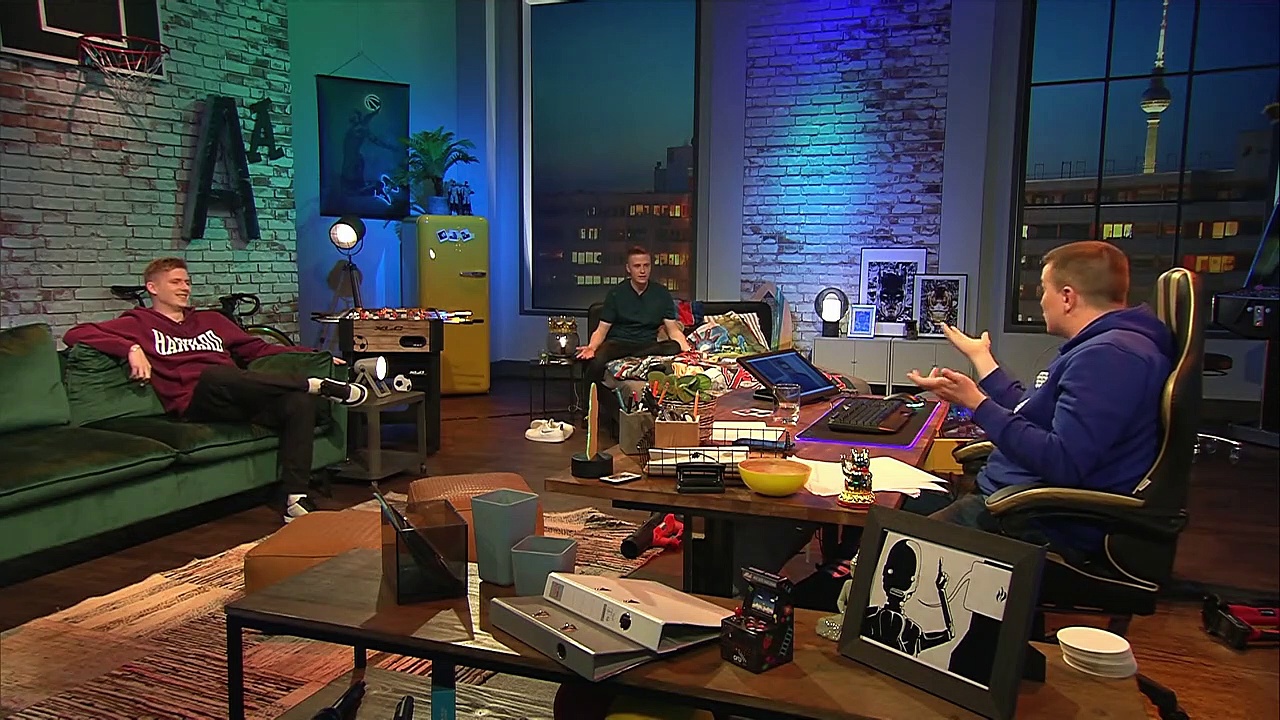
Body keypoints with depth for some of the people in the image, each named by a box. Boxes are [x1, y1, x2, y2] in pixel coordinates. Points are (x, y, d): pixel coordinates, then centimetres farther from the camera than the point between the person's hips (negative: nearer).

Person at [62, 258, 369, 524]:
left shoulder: (212, 320, 31)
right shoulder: (140, 323, 17)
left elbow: (258, 348, 32)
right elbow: (76, 334, 6)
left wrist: (313, 355, 22)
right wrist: (133, 349, -10)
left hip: (241, 400, 5)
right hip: (195, 401, -4)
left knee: (299, 401, -26)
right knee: (216, 374, -40)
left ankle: (295, 499, -32)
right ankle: (318, 385, -29)